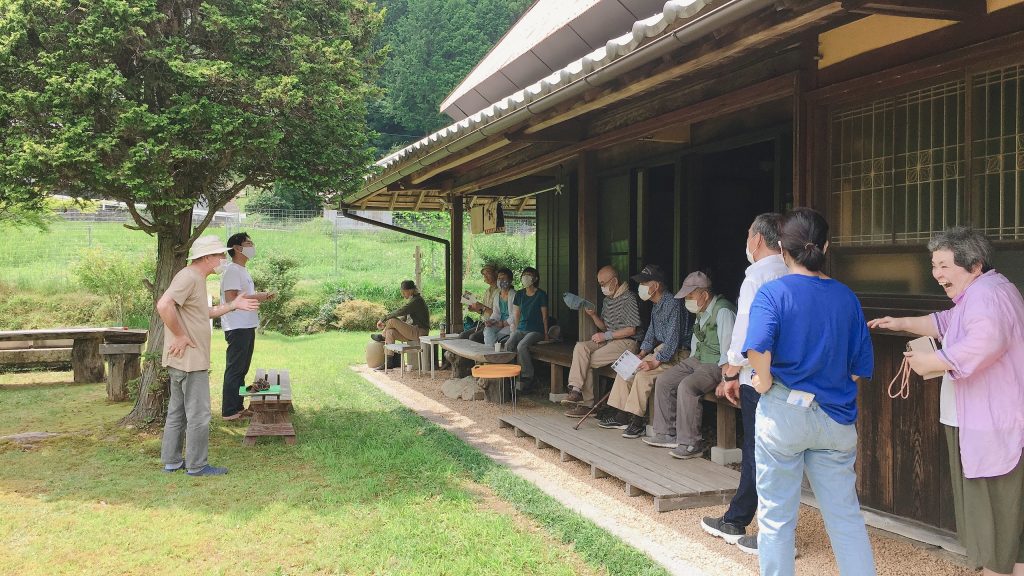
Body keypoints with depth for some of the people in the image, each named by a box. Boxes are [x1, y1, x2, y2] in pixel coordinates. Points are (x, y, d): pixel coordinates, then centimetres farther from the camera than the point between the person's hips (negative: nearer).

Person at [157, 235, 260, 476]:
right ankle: (196, 465, 7)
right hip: (190, 359, -11)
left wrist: (233, 305, 22)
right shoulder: (188, 277, -17)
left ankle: (172, 461, 27)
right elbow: (163, 305, -31)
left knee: (178, 412, 17)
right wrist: (180, 336, -23)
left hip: (183, 360, 11)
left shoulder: (197, 278, 16)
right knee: (198, 414, -2)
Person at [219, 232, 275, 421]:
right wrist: (256, 297, -17)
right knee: (235, 369, -5)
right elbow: (231, 299, -22)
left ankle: (237, 407, 22)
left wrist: (261, 297, 8)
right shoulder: (232, 271, -13)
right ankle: (229, 411, 1)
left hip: (247, 326, 10)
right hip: (237, 327, -10)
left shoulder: (242, 271, 18)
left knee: (242, 369, 14)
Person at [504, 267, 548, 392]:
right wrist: (515, 331, 11)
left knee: (521, 346, -32)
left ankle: (527, 378, -19)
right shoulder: (519, 295, 13)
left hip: (536, 330, -5)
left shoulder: (541, 295, -2)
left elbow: (544, 316, 0)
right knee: (508, 345, -25)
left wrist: (545, 334, -1)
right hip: (521, 329, 5)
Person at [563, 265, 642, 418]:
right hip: (609, 340, 8)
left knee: (586, 361, -21)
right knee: (580, 347, -19)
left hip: (626, 342, -8)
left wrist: (606, 336, -15)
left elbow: (631, 330, -15)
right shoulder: (607, 300, 18)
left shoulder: (629, 298, -11)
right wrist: (593, 315, 2)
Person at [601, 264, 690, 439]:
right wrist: (642, 354, 8)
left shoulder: (672, 304, -19)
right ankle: (621, 416, 4)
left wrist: (656, 362, -25)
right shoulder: (657, 306, 13)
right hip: (660, 350, 10)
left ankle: (637, 421, -20)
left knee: (643, 373, -27)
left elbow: (673, 339, -24)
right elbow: (651, 333, 21)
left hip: (676, 354, -10)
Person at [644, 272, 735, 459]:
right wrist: (689, 364, 15)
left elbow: (728, 351, -22)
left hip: (716, 365, -10)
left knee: (686, 387, -30)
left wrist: (724, 379, -25)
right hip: (697, 360, 10)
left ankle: (690, 443, -20)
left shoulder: (723, 311, -19)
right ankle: (667, 434, 8)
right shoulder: (702, 311, 11)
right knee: (663, 381, 2)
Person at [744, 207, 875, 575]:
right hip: (836, 418, 4)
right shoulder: (846, 296, 4)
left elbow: (758, 348, -28)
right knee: (846, 515, 14)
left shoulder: (773, 292, -9)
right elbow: (861, 367, 7)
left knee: (776, 518, 8)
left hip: (783, 413, -4)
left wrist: (765, 381, -10)